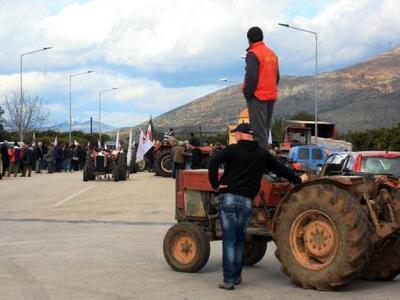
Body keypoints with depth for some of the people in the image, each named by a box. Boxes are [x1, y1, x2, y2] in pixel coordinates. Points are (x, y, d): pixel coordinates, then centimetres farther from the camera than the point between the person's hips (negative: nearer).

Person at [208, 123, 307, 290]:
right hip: (247, 201, 3)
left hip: (228, 198, -3)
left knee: (229, 240, -2)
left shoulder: (232, 149, 0)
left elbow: (214, 162, -16)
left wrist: (215, 184, -7)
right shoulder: (262, 154, 11)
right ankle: (237, 276, 22)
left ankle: (228, 280, -5)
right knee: (240, 239, 17)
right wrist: (298, 180, 35)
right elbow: (280, 169, 21)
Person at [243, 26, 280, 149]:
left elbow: (251, 76, -21)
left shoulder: (253, 54, -12)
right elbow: (277, 76, 18)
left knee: (258, 130, -7)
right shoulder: (272, 54, 14)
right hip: (271, 96, 8)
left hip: (257, 97, -8)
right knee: (265, 129, 16)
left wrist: (247, 93, -10)